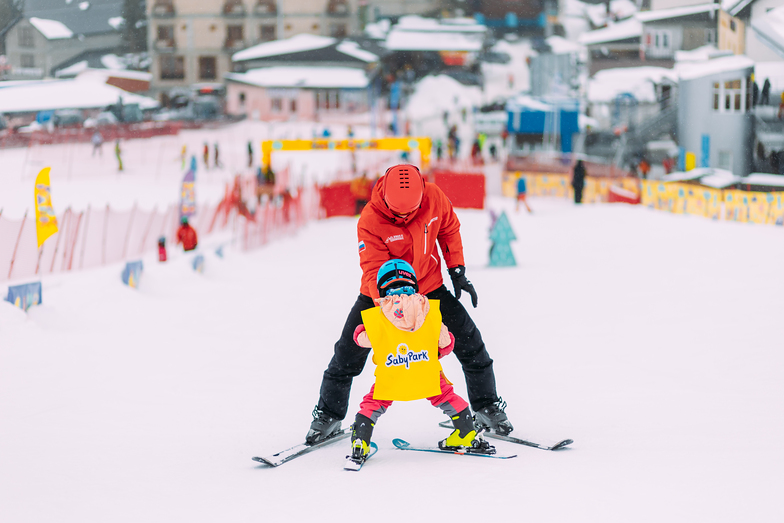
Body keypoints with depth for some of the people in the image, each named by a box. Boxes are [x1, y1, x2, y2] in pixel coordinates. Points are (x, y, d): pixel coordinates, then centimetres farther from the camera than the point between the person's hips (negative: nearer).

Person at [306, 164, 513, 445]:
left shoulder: (434, 197, -18)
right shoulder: (370, 221, -27)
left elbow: (449, 229, 2)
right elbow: (374, 271, -28)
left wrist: (457, 271, -1)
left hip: (429, 286, 2)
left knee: (470, 344, -2)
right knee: (348, 355, -4)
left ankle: (486, 407, 19)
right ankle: (328, 416, 17)